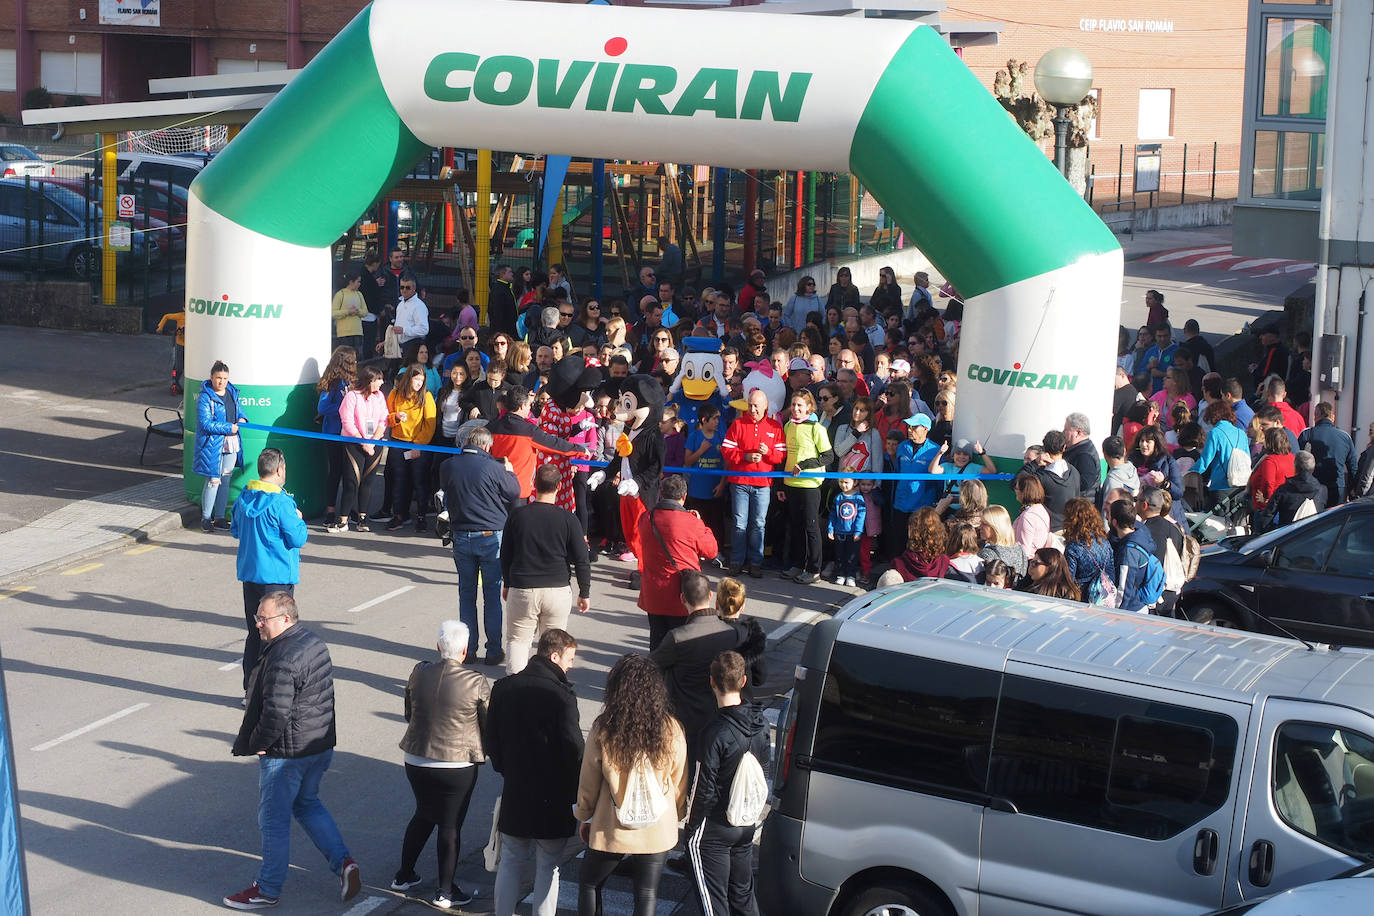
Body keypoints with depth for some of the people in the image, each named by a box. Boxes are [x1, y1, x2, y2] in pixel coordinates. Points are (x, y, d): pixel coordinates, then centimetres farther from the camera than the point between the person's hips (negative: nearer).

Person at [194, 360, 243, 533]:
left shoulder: (232, 393, 9)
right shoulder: (205, 397, -12)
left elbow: (238, 410, 24)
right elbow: (206, 423, -17)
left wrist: (241, 419, 0)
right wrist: (229, 428, -16)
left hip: (231, 443, 7)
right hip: (212, 444, -7)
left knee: (225, 480, 10)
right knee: (213, 481, -6)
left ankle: (219, 517, 19)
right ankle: (205, 518, 7)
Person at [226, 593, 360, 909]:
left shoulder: (282, 660, -26)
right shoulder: (315, 643, 4)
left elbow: (276, 713, -29)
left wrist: (256, 744, -12)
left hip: (286, 753, -9)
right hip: (321, 745, 9)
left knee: (273, 821, 6)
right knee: (307, 803, 27)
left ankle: (268, 890, 18)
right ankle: (343, 862, 19)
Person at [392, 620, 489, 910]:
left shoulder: (419, 673, -6)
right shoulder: (476, 682, -16)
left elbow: (409, 714, 9)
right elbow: (489, 725, -6)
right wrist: (486, 751, 13)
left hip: (416, 762, 4)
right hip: (458, 764, -4)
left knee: (423, 816, 24)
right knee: (450, 826, 8)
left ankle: (404, 875, 33)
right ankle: (445, 892, 16)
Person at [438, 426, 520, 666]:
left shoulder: (448, 466, -4)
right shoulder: (494, 468, -15)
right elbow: (514, 493, -2)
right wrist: (509, 472, 17)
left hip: (461, 537, 3)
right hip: (491, 537, -3)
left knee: (466, 594, 12)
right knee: (492, 594, 6)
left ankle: (468, 648, 15)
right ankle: (494, 651, 9)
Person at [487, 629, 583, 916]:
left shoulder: (503, 688, -1)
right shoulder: (561, 696, -19)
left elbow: (491, 741, 7)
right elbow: (574, 752, -16)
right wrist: (576, 793, -3)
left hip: (514, 792, 5)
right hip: (552, 796, -5)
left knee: (511, 861, 16)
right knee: (548, 866, 6)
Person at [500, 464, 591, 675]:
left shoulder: (517, 516, -3)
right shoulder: (568, 519, -7)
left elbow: (505, 555, 7)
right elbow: (581, 560, -3)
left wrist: (507, 584, 22)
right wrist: (584, 593, 8)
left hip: (521, 589, 0)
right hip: (557, 590, 0)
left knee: (517, 640, 10)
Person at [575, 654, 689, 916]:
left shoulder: (603, 731, -14)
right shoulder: (670, 730, -10)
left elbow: (588, 786, -4)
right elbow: (679, 786, 1)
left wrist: (583, 818, 14)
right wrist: (675, 818, 19)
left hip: (612, 832, -1)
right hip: (657, 832, 1)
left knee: (589, 883, 22)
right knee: (647, 894, 12)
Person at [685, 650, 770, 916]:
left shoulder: (715, 733, -25)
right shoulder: (760, 722, -4)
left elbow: (704, 788, -21)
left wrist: (691, 826, -8)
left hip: (713, 829, -7)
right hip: (747, 822, 7)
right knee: (743, 893, 20)